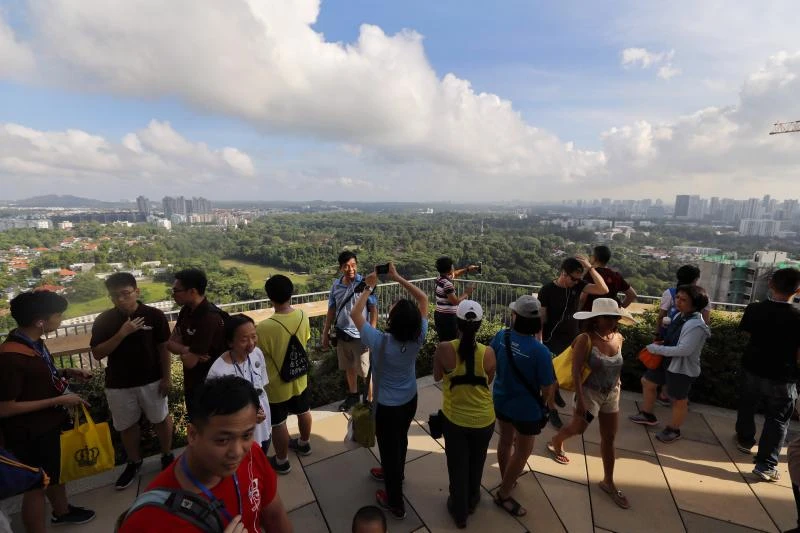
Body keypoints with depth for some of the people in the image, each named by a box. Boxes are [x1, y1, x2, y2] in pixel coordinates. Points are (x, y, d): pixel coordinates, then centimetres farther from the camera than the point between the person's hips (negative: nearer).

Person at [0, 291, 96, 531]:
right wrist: (58, 400, -22)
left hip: (52, 423, 9)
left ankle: (62, 511, 50)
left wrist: (68, 373, -1)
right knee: (37, 485, 10)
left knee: (56, 471, 28)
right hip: (31, 434, -9)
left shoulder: (34, 343, -2)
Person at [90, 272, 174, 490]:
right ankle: (134, 463, 39)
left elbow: (163, 348, -6)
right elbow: (97, 354, -10)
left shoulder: (154, 315, -11)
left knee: (161, 419, 13)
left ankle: (167, 456, 35)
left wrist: (166, 377, -6)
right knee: (127, 426, 18)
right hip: (118, 384, 2)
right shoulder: (103, 320, -5)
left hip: (151, 380, -2)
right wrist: (122, 334, -24)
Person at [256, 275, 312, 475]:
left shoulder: (265, 327, -32)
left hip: (276, 385, -5)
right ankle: (304, 443, 51)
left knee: (278, 424, 17)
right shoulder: (302, 316, -15)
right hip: (299, 378, 5)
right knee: (303, 412, 27)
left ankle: (281, 462, 37)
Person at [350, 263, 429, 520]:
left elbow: (355, 313, -21)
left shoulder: (380, 342, -33)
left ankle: (395, 503, 37)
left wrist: (369, 287, -16)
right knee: (400, 441, 29)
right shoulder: (418, 337, -21)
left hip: (387, 407, -5)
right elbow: (423, 299, -12)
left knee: (389, 449, 17)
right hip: (410, 400, 5)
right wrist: (398, 277, -14)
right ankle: (393, 474, 57)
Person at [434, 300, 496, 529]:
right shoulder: (488, 353, -20)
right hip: (483, 419, 1)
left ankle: (459, 512, 44)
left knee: (457, 465, 23)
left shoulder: (444, 349, -24)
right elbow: (488, 381, -2)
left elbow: (437, 376, -5)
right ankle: (471, 501, 53)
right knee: (476, 463, 29)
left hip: (454, 418, -1)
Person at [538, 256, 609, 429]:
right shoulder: (547, 290, -17)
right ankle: (551, 409, 23)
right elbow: (541, 319, -14)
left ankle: (555, 389, 47)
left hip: (572, 338, 5)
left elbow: (604, 290, -18)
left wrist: (590, 267, -24)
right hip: (552, 340, -4)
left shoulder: (577, 285, -5)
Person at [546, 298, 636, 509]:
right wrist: (580, 399, -23)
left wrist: (616, 389, 14)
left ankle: (608, 482, 31)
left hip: (611, 394, 6)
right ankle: (555, 443, 41)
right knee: (578, 428, 8)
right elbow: (576, 371, -22)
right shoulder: (586, 339, -22)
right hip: (590, 393, -6)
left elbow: (616, 367, 10)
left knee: (609, 439, 14)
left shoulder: (618, 338, -4)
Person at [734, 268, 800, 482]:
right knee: (777, 420, 11)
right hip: (782, 379, -3)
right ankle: (765, 465, 13)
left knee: (747, 408, 24)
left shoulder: (754, 309, -11)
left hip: (752, 371, 3)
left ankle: (745, 440, 45)